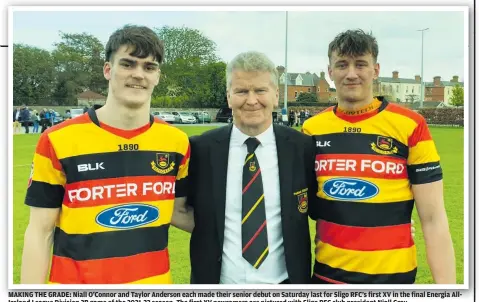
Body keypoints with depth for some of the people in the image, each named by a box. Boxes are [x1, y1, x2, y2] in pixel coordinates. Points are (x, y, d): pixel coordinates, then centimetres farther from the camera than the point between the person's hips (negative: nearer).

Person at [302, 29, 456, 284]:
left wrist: (446, 285, -13)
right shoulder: (312, 128, -1)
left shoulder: (410, 125, -9)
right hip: (327, 272, 3)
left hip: (393, 273, -2)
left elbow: (433, 218, -9)